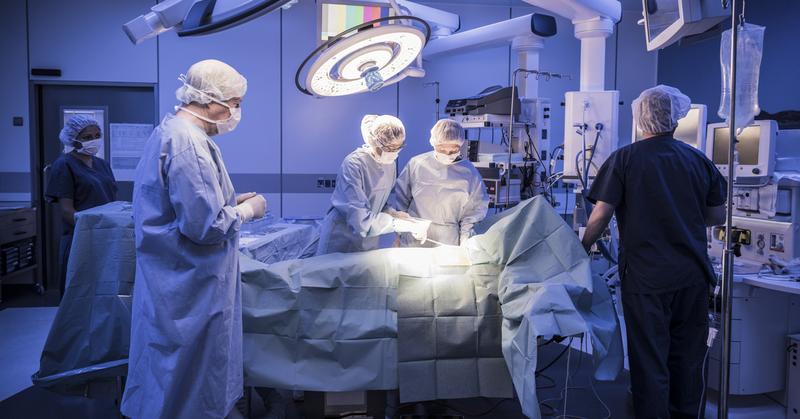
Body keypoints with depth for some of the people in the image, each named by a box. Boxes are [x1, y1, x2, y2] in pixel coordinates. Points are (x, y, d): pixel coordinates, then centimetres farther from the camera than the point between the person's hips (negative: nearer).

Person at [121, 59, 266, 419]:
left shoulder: (170, 130, 12)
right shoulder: (189, 142, -22)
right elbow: (205, 226, -26)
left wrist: (231, 201, 11)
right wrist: (247, 210, -10)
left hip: (175, 280, 10)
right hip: (189, 289, -10)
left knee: (169, 374, 20)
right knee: (188, 389, 4)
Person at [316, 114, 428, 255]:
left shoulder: (390, 164, -1)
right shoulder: (353, 164, -23)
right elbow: (361, 219, -29)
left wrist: (392, 213, -7)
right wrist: (406, 225, -29)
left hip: (369, 241, 6)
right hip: (340, 240, -6)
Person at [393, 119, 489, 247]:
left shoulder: (469, 172, -5)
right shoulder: (416, 164, -4)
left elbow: (474, 210, 2)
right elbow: (401, 198, 7)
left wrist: (466, 240, -6)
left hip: (449, 243, -1)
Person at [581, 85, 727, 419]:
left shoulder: (625, 159, -7)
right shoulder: (699, 160, 3)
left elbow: (601, 214, -11)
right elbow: (717, 216, 8)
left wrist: (583, 247, 3)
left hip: (646, 278, -4)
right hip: (693, 275, 4)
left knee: (650, 360, 5)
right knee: (688, 357, 16)